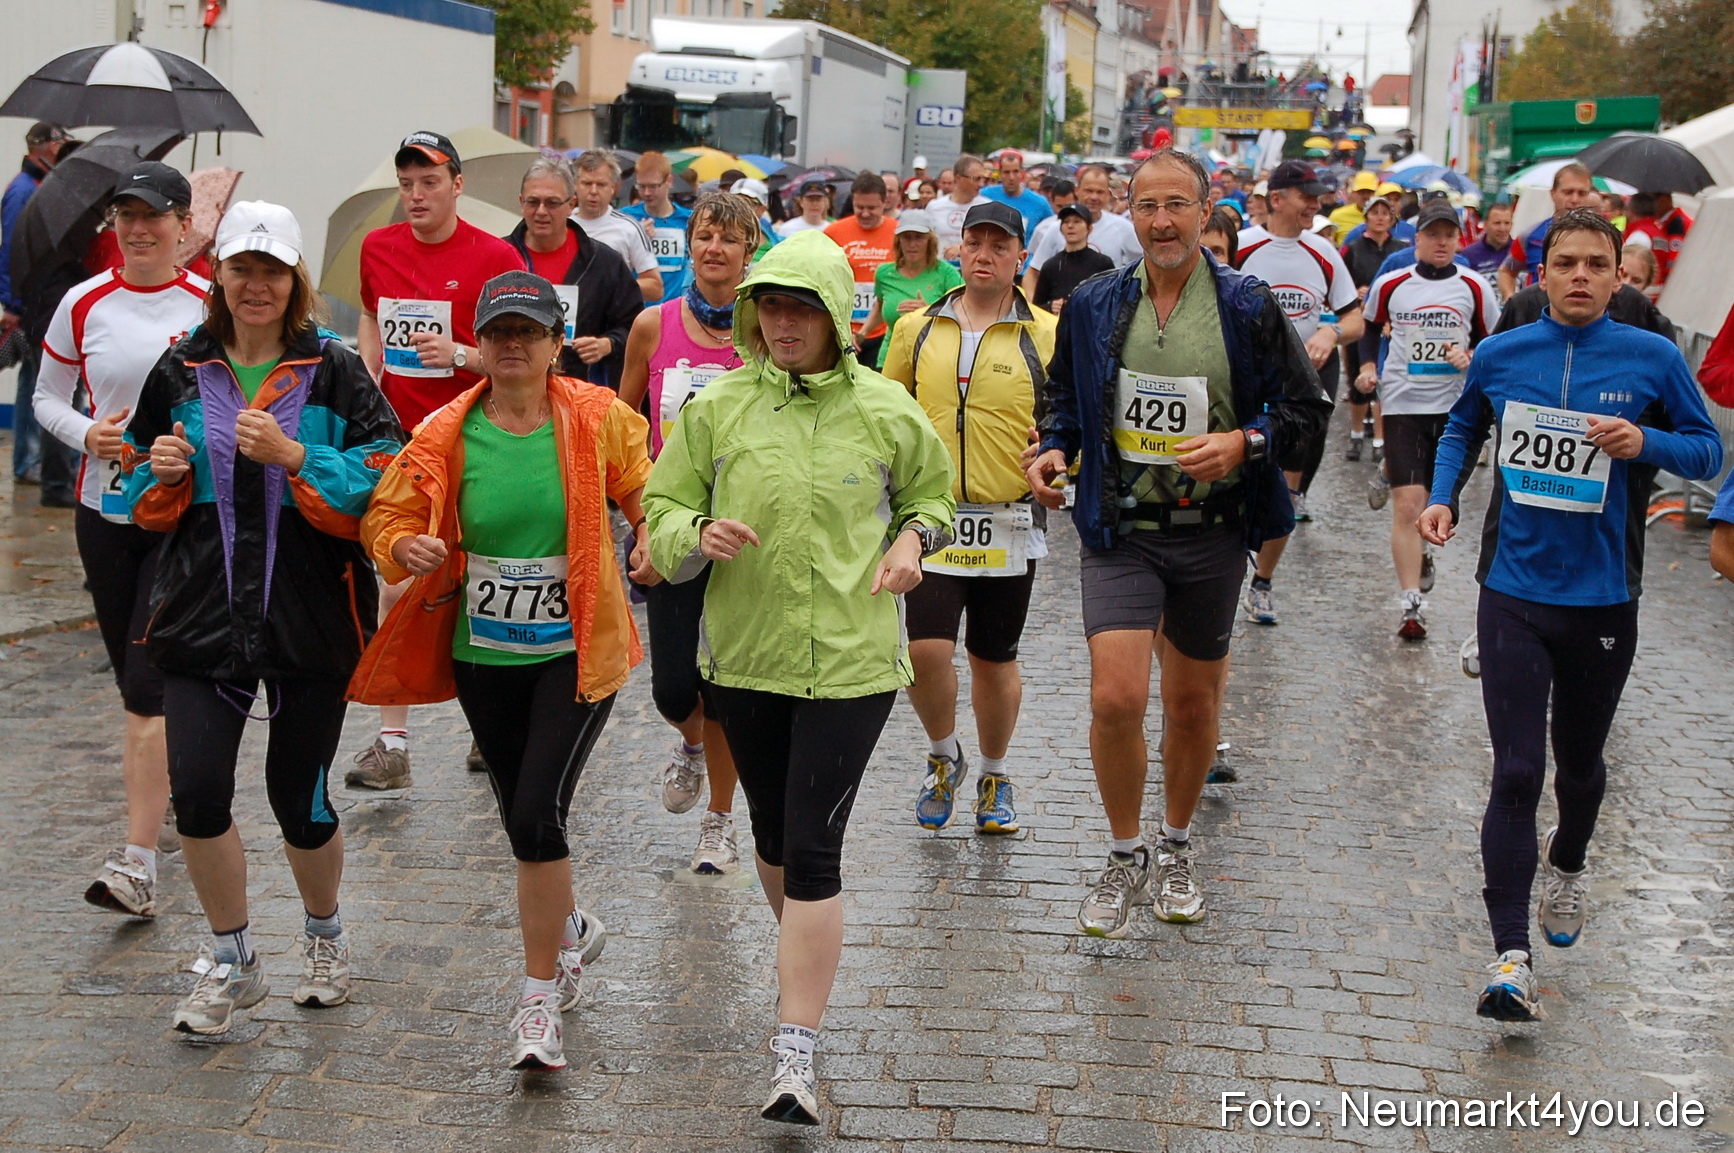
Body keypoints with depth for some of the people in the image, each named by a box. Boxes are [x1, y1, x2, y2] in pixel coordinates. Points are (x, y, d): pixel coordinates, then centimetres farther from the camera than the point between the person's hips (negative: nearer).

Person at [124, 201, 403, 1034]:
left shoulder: (334, 371, -3)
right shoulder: (182, 370, 7)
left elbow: (384, 482, -11)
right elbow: (144, 498, 16)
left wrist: (295, 457, -22)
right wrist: (160, 473, -6)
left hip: (310, 615, -2)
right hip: (202, 611, 2)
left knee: (298, 796, 7)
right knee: (196, 787, -7)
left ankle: (324, 934, 37)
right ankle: (230, 962, 15)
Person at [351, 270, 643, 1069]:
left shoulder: (597, 421, -7)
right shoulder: (446, 438, -3)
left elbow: (648, 494, 7)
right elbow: (387, 517, 5)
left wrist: (654, 539, -14)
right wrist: (406, 547, -17)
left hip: (576, 651, -3)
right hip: (484, 654, 3)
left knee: (537, 816, -16)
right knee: (522, 822, 15)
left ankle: (539, 999, 1)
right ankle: (571, 929, 47)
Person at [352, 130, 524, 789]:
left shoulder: (494, 257, -7)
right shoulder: (378, 248, 7)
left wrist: (459, 354, -22)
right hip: (395, 440, 3)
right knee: (396, 588, -1)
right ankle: (392, 743, 2)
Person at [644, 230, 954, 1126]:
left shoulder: (885, 410, -1)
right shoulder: (718, 407, -1)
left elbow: (930, 490, 17)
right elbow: (662, 507, 4)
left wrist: (913, 537, -4)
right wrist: (698, 534, -18)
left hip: (851, 659, -3)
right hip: (745, 655, 3)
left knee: (813, 849, -9)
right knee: (772, 835, 19)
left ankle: (795, 1056, -6)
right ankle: (806, 956, 49)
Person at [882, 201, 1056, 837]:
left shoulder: (1047, 335, -1)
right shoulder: (918, 327, 6)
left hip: (1010, 526, -1)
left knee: (995, 661, 10)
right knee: (926, 649, -12)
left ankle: (994, 777, 32)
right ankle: (943, 756, 17)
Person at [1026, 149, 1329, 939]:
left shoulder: (1248, 306, -2)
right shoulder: (1094, 306, 3)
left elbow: (1306, 405, 2)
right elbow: (1064, 398, 17)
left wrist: (1243, 443, -16)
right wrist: (1055, 448, -3)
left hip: (1212, 533, 0)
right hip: (1119, 528, 0)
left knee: (1194, 704, 12)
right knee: (1115, 698, -14)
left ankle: (1177, 847, 36)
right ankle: (1126, 858, 8)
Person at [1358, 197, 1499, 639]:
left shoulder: (1474, 288, 2)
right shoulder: (1389, 285, 2)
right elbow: (1369, 327, 19)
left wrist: (1472, 356, -9)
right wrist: (1368, 366, 4)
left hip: (1454, 407, 1)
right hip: (1402, 404, -1)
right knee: (1407, 505, -10)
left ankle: (1421, 551, 45)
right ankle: (1411, 605, -10)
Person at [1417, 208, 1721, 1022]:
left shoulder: (1652, 359, -4)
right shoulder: (1500, 357, 1)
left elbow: (1709, 451, 2)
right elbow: (1462, 430, 19)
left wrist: (1645, 443, -17)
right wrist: (1443, 497, 2)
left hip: (1603, 598, 1)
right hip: (1514, 594, 0)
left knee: (1579, 763, 18)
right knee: (1516, 774, -8)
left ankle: (1567, 865, 50)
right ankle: (1511, 957, -7)